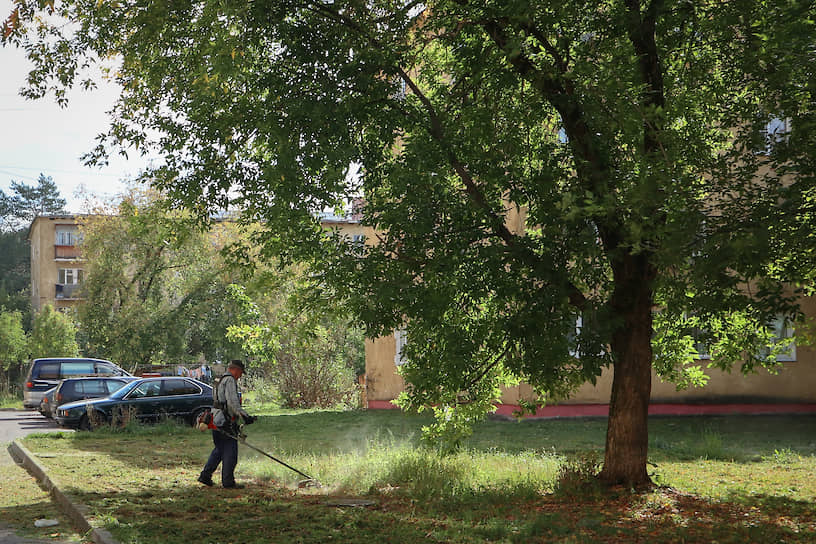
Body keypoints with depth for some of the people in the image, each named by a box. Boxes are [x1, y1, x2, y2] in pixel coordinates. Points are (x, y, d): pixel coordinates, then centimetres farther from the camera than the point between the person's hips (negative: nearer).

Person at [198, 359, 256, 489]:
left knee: (219, 450, 18)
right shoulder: (230, 380, -11)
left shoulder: (221, 381, 21)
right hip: (226, 423, -10)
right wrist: (244, 416, -26)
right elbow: (232, 402, -23)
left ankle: (205, 475, 18)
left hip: (216, 421, 10)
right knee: (230, 452, -3)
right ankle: (228, 482, 1)